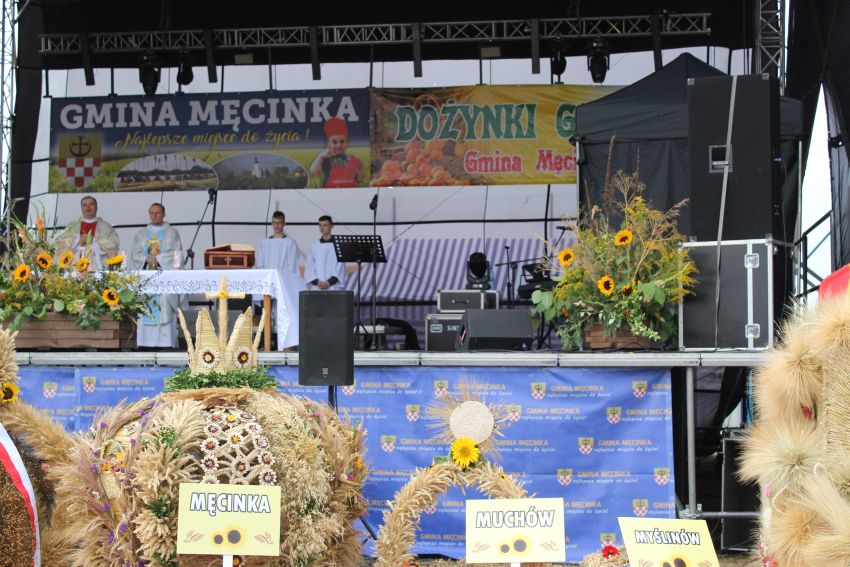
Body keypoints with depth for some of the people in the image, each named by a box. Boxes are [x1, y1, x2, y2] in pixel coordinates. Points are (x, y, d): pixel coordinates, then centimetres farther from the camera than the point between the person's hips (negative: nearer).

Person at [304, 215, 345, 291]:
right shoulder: (314, 246, 12)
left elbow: (340, 267, -1)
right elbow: (310, 267, 8)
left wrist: (330, 282, -12)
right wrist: (316, 281, -8)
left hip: (334, 285, -2)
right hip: (317, 287, 2)